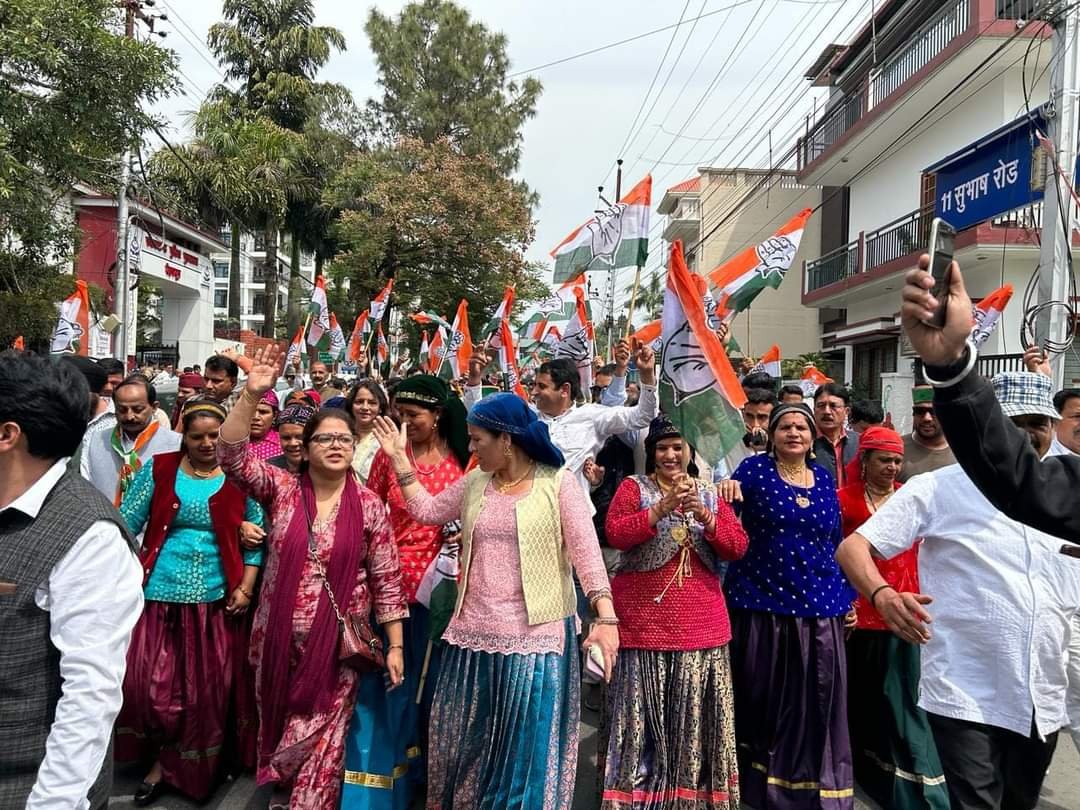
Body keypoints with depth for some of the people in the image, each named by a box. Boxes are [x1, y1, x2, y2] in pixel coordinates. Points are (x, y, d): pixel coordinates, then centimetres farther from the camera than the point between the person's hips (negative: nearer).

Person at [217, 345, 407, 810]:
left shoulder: (369, 506, -5)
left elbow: (386, 580, -2)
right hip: (279, 638, 2)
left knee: (321, 739, 6)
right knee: (279, 729, 18)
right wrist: (252, 394, -27)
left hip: (338, 643, -1)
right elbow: (232, 455, -16)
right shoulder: (281, 488, -2)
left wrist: (395, 646, -3)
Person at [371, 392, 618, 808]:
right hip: (474, 633, 6)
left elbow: (586, 551, -13)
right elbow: (426, 510, 15)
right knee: (462, 739, 17)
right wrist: (399, 457, 12)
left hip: (535, 636, -5)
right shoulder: (475, 482, 8)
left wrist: (605, 617, -23)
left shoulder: (558, 482, -8)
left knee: (527, 746, 6)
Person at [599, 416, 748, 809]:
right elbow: (616, 534, -15)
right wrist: (663, 508, -22)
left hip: (700, 622, 3)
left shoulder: (710, 493, 10)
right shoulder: (633, 487, 1)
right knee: (643, 711, 1)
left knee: (695, 711, 8)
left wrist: (705, 516, -14)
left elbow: (738, 546, 2)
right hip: (644, 620, -3)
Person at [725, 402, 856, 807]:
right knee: (763, 695, 9)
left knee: (815, 696, 7)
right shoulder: (754, 469, -3)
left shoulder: (824, 478, 9)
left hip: (817, 605, 3)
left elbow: (836, 541, 14)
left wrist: (848, 596, 14)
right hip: (761, 601, -3)